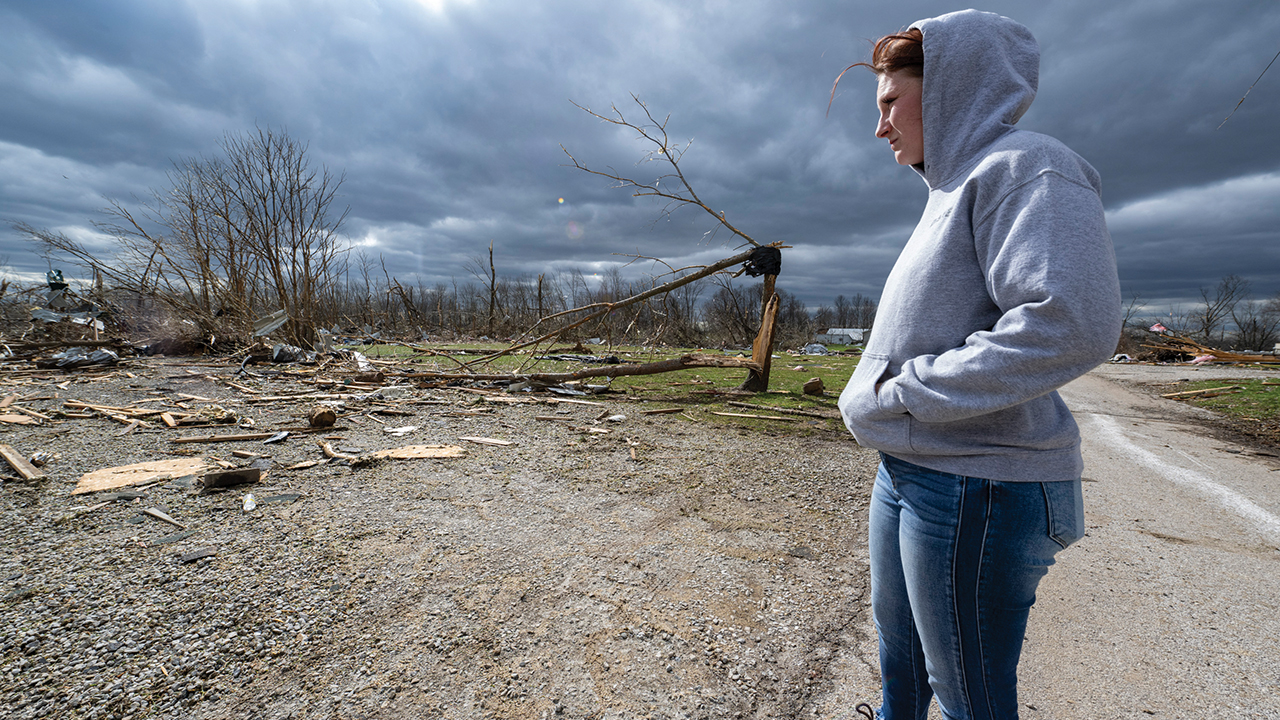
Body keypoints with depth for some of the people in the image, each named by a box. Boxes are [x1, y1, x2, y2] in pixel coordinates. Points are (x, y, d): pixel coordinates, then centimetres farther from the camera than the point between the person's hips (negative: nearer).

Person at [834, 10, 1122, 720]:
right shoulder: (952, 190, 16)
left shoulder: (1022, 167, -12)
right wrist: (872, 391, 8)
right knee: (896, 633, 27)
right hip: (907, 470, 9)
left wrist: (909, 390, -20)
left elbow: (1074, 322, -26)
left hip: (975, 486, -9)